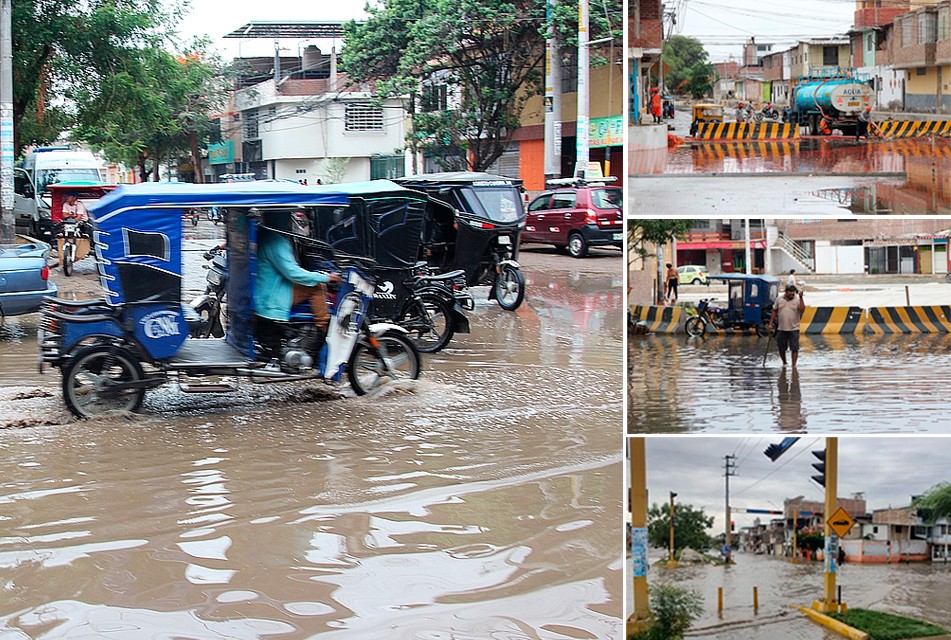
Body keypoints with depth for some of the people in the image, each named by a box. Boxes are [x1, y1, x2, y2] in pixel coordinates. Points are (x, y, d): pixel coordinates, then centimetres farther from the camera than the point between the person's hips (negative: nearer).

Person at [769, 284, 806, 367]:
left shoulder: (797, 299, -3)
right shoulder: (779, 299, 4)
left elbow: (802, 309, -20)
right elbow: (774, 312, 11)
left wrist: (800, 298, -24)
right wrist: (771, 324, 8)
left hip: (793, 329, -2)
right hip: (781, 329, 2)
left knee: (794, 348, -5)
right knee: (781, 348, 10)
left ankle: (793, 366, 0)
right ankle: (784, 363, 30)